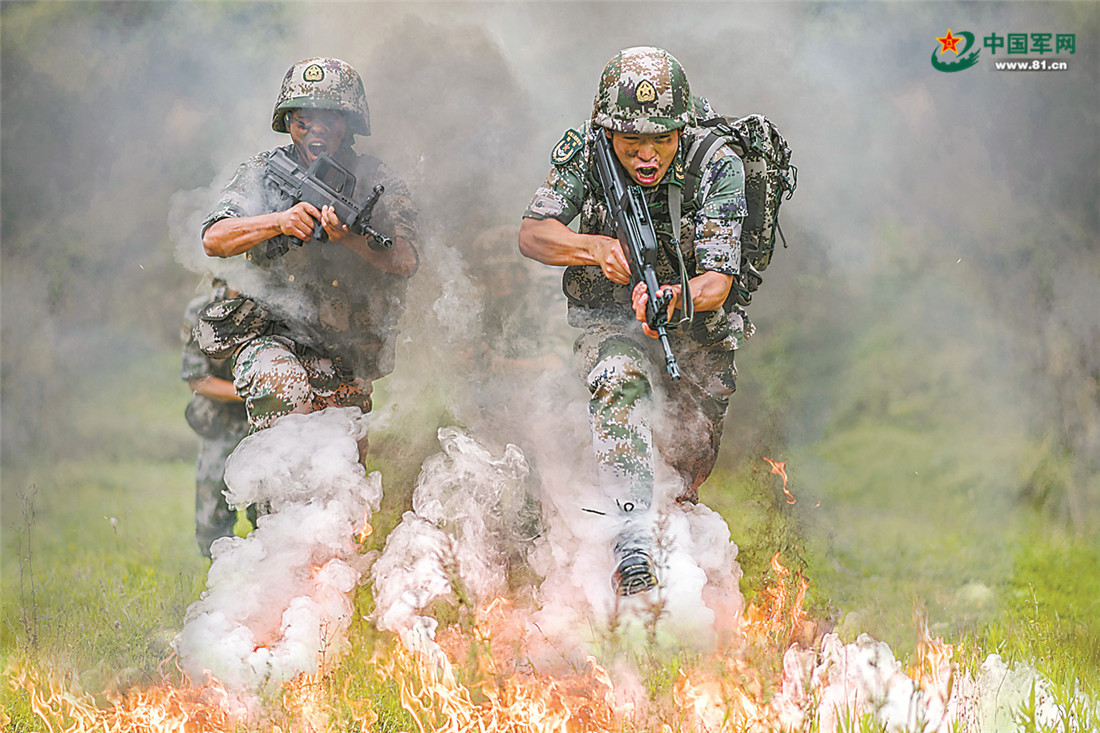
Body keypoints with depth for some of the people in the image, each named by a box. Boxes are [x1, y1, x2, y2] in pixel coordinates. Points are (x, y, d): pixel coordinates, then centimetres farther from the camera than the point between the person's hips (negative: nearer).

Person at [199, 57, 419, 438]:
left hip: (348, 349, 1)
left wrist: (350, 238, -33)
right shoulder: (264, 173, 4)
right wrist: (279, 222, -27)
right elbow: (214, 240, -10)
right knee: (279, 381, -33)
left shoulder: (375, 181, 3)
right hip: (273, 333, -1)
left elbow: (406, 261, -12)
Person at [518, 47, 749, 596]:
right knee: (617, 380, -34)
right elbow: (532, 234, -18)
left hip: (695, 320, 1)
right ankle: (634, 541, -42)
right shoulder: (583, 152, -16)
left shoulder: (717, 165, -22)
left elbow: (717, 279, -28)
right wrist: (596, 247, -38)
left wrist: (679, 297, -51)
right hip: (608, 317, -1)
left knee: (691, 460, 10)